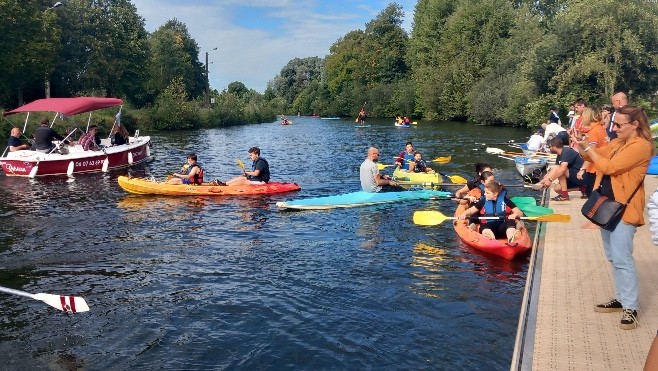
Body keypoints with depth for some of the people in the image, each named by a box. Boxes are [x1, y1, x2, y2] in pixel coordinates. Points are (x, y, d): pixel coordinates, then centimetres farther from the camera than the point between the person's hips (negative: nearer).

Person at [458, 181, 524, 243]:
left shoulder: (505, 200, 9)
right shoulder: (483, 201, 12)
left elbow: (520, 213, 8)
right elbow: (470, 211, 15)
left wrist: (515, 214, -16)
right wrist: (464, 214, -9)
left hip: (502, 228, 0)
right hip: (488, 227, 0)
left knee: (510, 221, -31)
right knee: (484, 226, -34)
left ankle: (511, 239, -60)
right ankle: (491, 239, -67)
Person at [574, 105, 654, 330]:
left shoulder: (641, 145, -15)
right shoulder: (616, 143, 11)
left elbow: (610, 167, -22)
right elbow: (593, 157, 21)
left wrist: (588, 147, -13)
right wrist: (581, 145, 2)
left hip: (623, 208, -9)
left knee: (622, 258, -10)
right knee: (613, 257, 14)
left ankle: (631, 308, -2)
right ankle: (621, 298, 25)